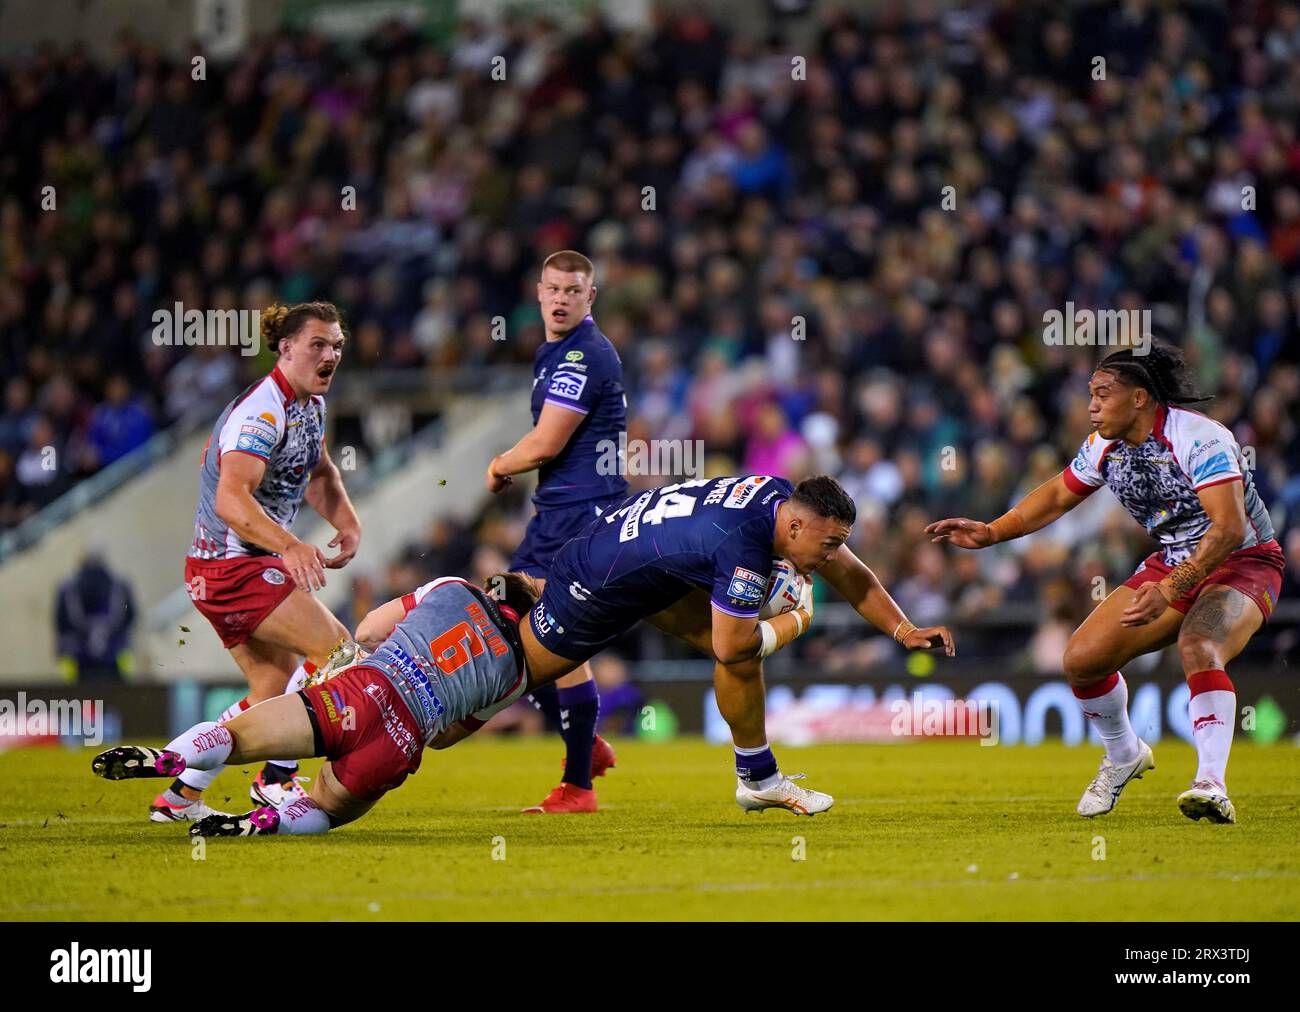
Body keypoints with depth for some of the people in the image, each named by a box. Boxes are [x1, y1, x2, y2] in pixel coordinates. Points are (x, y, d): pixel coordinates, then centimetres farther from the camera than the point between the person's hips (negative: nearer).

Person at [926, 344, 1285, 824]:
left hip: (1242, 563, -7)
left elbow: (1229, 528, -35)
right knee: (1082, 659, -4)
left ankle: (1211, 784, -41)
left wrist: (1170, 591, -44)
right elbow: (1058, 495, 15)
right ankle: (1123, 756, 23)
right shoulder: (1104, 446, -3)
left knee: (1198, 650, -37)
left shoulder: (1201, 439, -26)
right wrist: (989, 533, 4)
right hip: (1170, 564, 8)